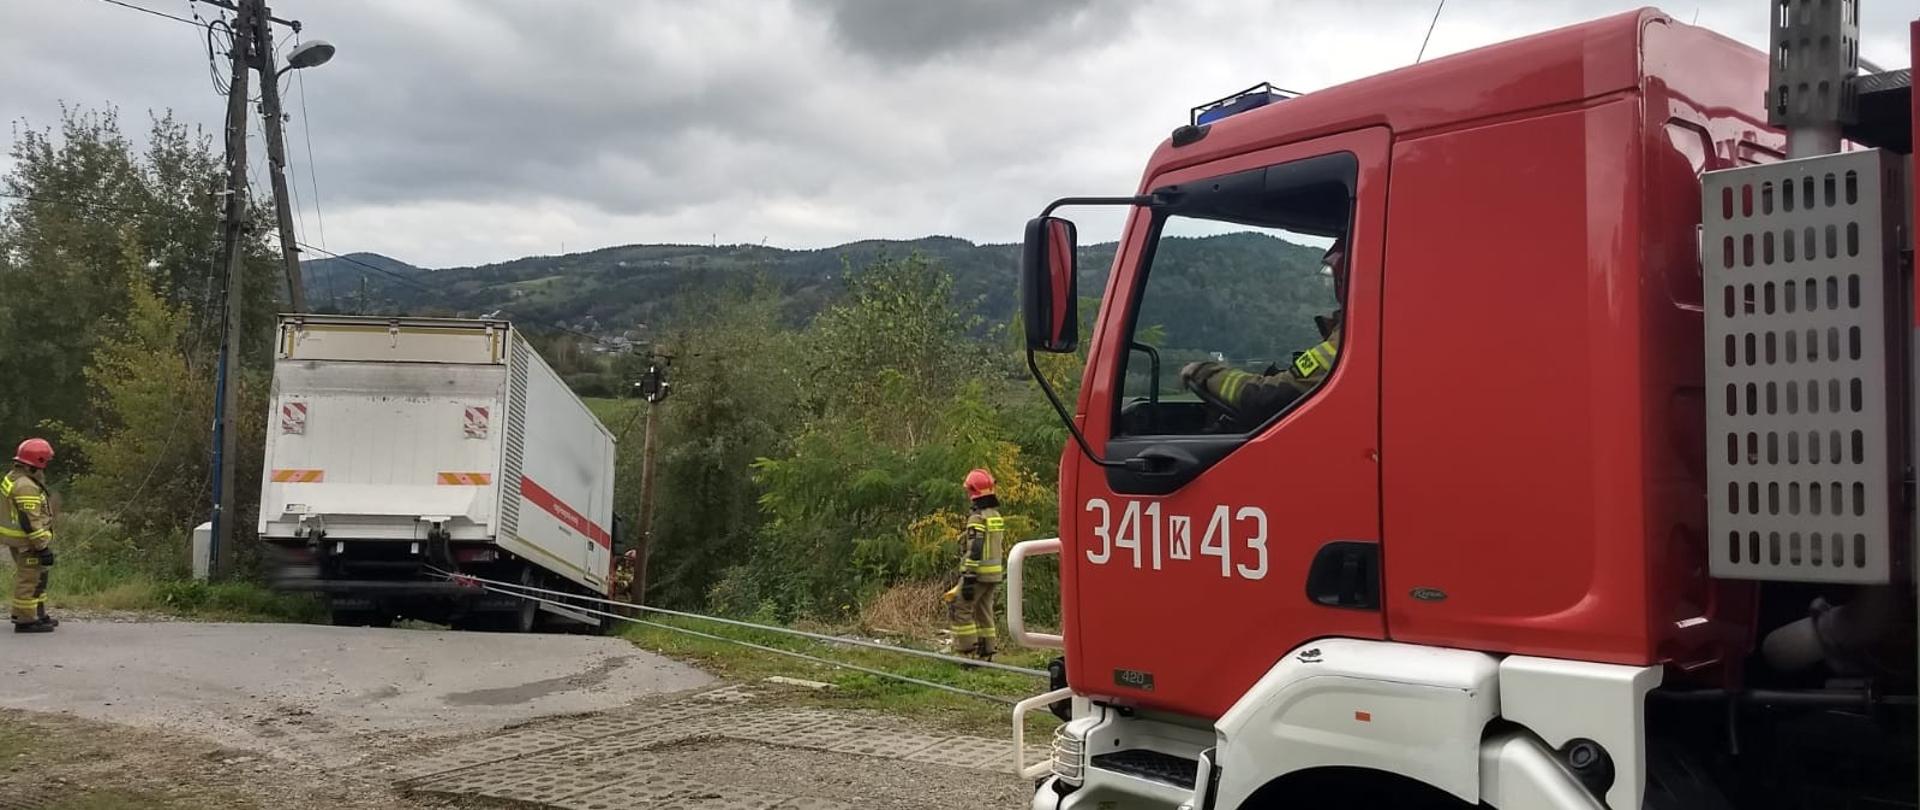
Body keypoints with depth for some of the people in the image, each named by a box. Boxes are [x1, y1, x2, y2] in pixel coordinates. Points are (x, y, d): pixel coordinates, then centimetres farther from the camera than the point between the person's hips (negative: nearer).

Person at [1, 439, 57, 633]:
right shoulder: (26, 487, -22)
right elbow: (30, 521, -24)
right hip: (28, 542, -10)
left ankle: (37, 613, 28)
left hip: (16, 538, 10)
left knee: (37, 577, 19)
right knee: (29, 579, -3)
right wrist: (43, 547, -21)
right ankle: (25, 620, 3)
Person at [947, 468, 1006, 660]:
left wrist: (968, 579, -22)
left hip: (978, 573, -9)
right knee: (983, 611, 14)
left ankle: (968, 650, -5)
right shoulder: (997, 516, 13)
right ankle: (986, 653, 16)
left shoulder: (977, 518, -15)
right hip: (995, 574, 9)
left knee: (959, 608, -3)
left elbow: (974, 551, -21)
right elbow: (1001, 546, 19)